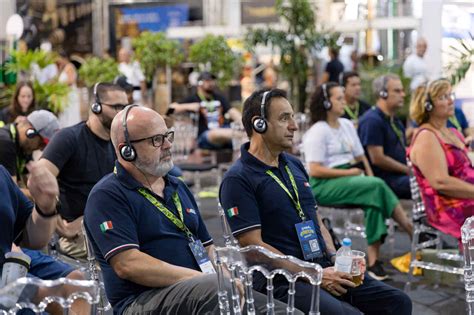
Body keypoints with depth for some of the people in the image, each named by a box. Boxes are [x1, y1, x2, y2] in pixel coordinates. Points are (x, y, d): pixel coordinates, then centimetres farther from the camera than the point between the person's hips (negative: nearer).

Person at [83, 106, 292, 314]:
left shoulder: (178, 187, 23)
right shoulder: (108, 195, -2)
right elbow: (127, 265, -15)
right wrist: (200, 279, -16)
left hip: (196, 292, 7)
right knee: (214, 289, -38)